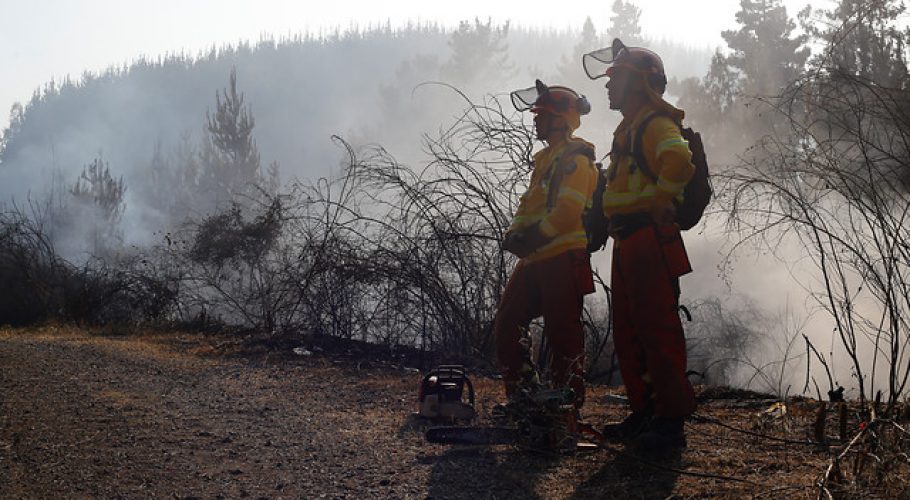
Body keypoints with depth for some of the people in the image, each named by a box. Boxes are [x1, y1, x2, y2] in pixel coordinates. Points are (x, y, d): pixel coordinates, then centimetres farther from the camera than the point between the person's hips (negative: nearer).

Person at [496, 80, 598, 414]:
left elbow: (568, 211, -21)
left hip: (563, 258, -10)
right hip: (535, 259, 10)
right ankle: (517, 397, 17)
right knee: (507, 324, 9)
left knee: (562, 333, -6)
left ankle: (570, 406, 2)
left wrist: (535, 236, -21)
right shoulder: (544, 158, 21)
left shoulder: (575, 159, -10)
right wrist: (516, 233, 5)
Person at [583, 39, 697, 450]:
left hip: (650, 242, -11)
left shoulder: (656, 124, -12)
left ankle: (671, 421, -4)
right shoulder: (628, 129, 21)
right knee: (628, 335, 14)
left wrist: (659, 203, -23)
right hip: (628, 244, 11)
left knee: (659, 331, -8)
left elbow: (679, 162, -33)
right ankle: (644, 413, 22)